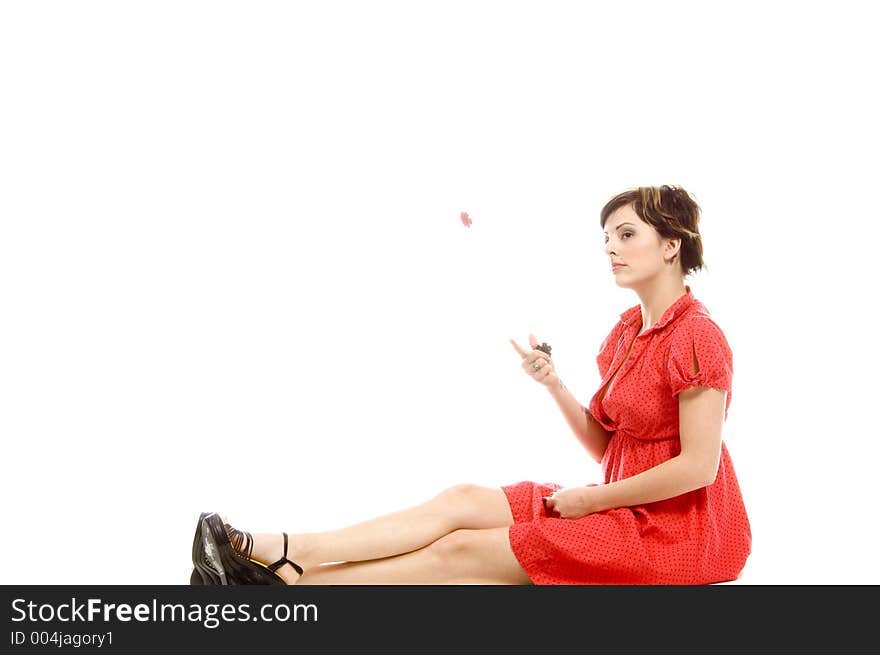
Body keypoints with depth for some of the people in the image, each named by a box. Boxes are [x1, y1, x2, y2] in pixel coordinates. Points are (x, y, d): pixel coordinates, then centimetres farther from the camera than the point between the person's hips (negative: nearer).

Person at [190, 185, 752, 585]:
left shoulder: (697, 336, -15)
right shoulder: (627, 331, 12)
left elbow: (698, 466, -19)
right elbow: (604, 448, 10)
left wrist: (591, 499, -14)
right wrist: (553, 383, -6)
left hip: (681, 530, -8)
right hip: (624, 506, 8)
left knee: (461, 552, -15)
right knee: (462, 500, -9)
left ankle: (285, 583, -13)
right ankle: (279, 552, -16)